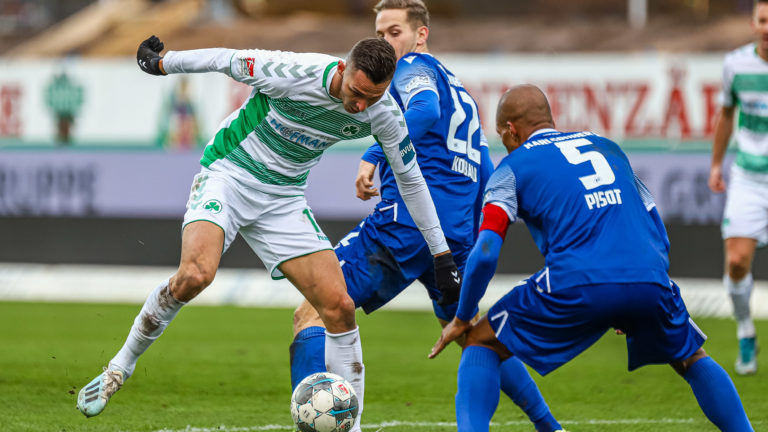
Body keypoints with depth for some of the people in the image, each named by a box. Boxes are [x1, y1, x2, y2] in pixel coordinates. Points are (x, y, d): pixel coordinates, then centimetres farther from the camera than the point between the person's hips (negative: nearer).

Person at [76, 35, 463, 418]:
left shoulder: (383, 115, -12)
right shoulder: (291, 73, -27)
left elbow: (410, 179, 2)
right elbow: (226, 59, -10)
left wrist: (441, 256, 7)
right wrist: (160, 63, 5)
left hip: (284, 196, 4)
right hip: (228, 173, -4)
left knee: (340, 307, -7)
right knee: (195, 274, -30)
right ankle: (121, 365, -9)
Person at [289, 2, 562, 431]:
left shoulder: (414, 66, 1)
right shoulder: (459, 87, 26)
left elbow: (425, 110, -23)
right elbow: (485, 174, 29)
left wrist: (373, 157, -31)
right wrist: (471, 244, 33)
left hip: (404, 223, -9)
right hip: (456, 234, 9)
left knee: (312, 313, -8)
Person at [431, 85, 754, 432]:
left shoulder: (513, 167, 15)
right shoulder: (608, 148, 29)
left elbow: (486, 254, 4)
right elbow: (658, 236, 31)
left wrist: (461, 319, 17)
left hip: (578, 285, -3)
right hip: (649, 279, 4)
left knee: (482, 344, 15)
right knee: (693, 360, 29)